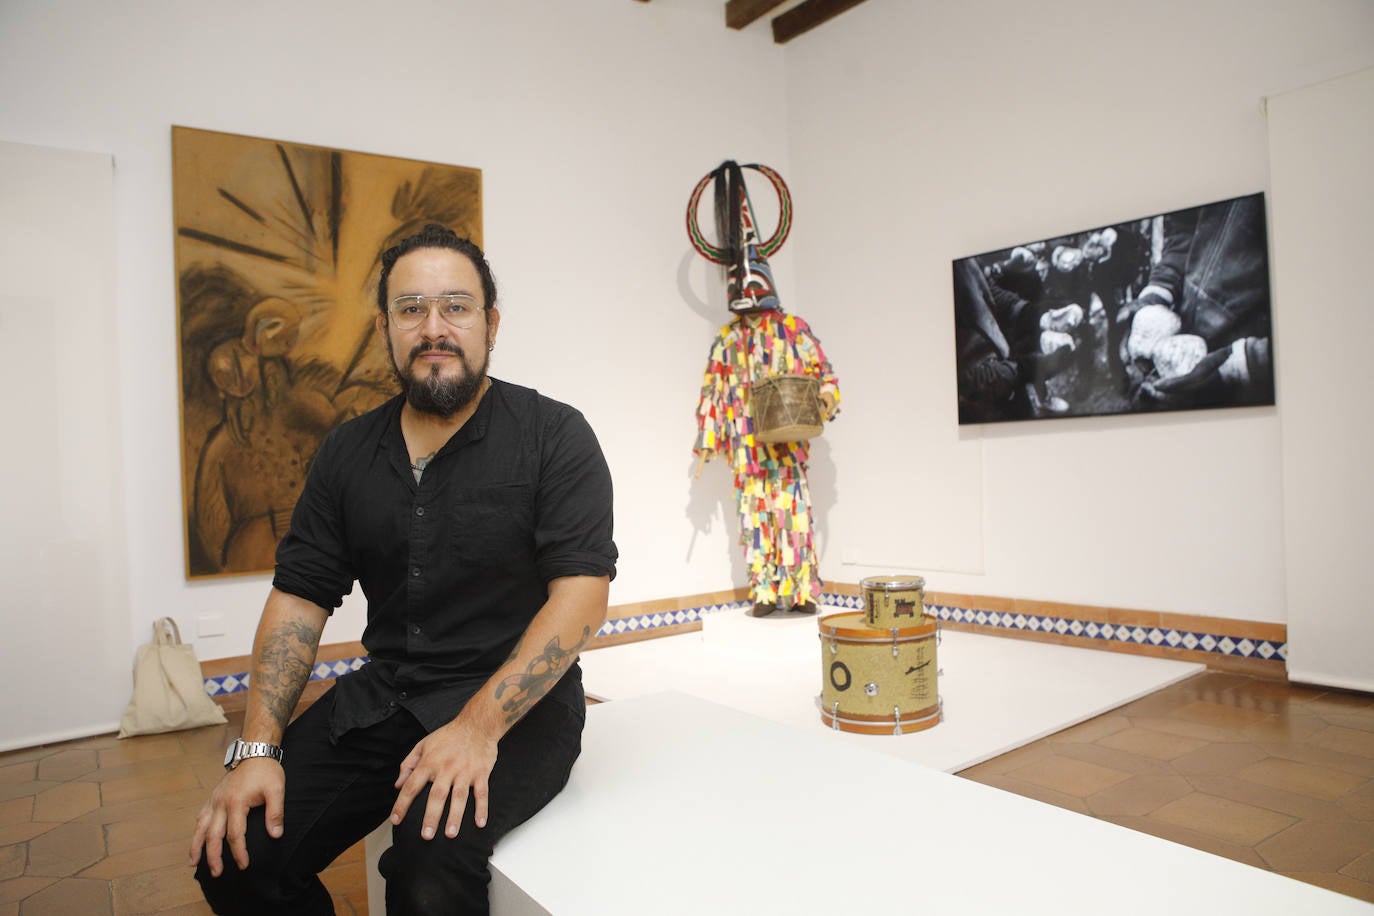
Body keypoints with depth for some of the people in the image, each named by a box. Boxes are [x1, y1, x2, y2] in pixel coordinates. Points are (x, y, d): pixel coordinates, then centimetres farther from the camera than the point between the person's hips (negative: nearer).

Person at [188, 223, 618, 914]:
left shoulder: (555, 436, -8)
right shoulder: (347, 452, 8)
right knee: (232, 856, -8)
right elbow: (298, 598, 7)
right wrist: (257, 747, -5)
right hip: (382, 695, 5)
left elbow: (582, 593, -16)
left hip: (519, 703, -4)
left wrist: (479, 726, -25)